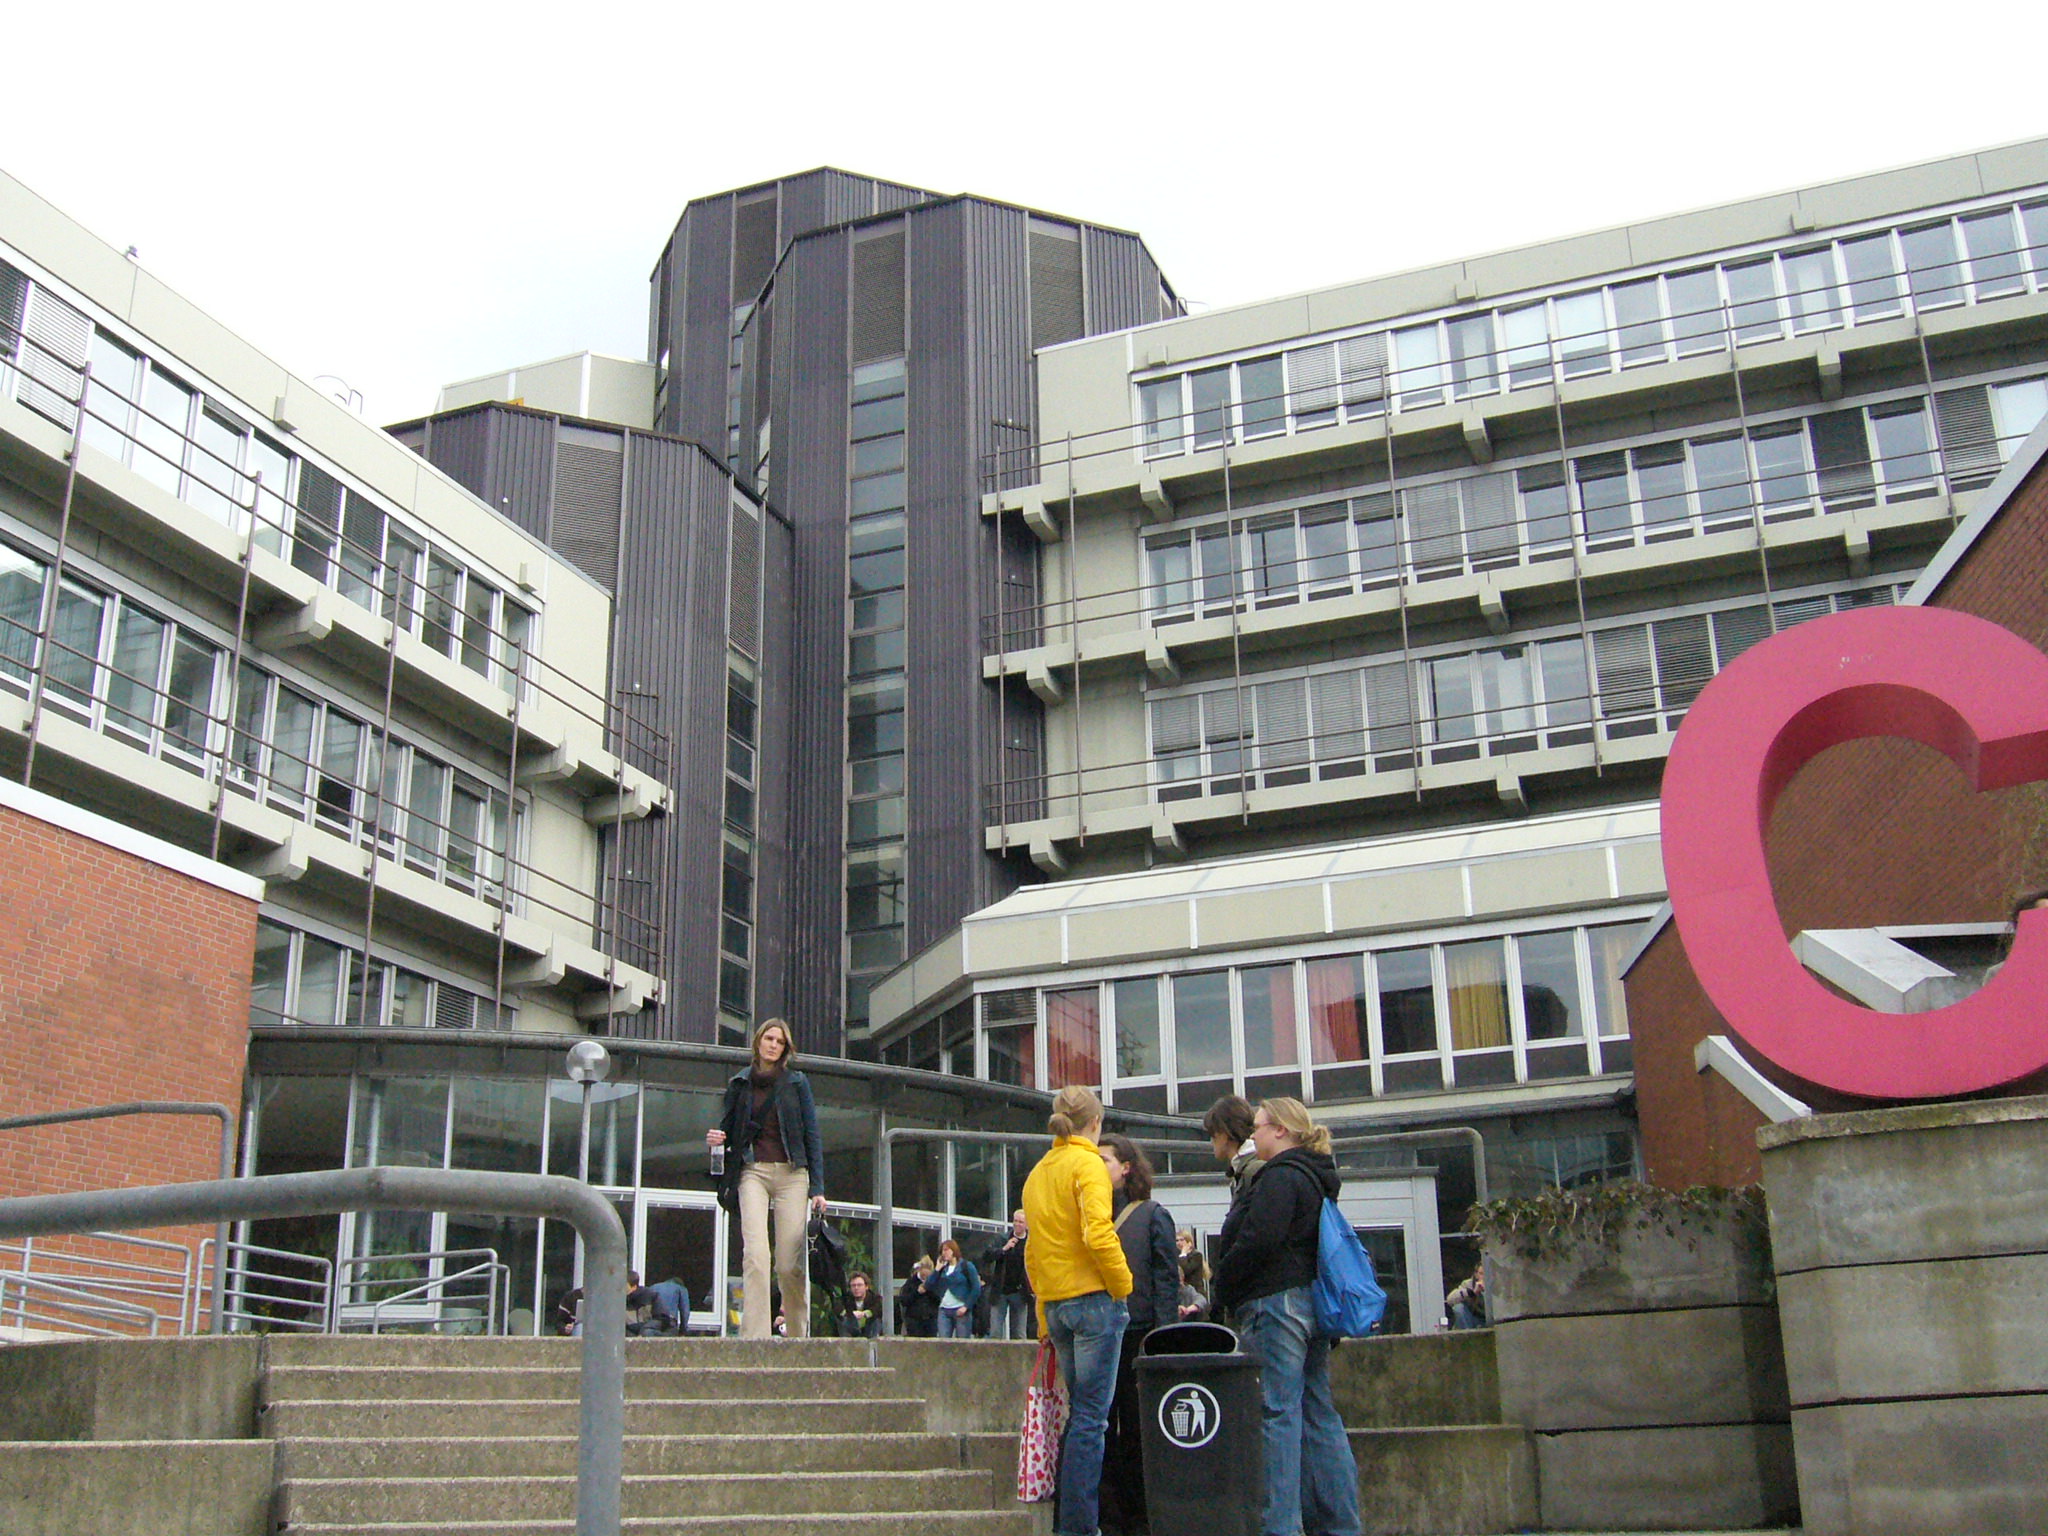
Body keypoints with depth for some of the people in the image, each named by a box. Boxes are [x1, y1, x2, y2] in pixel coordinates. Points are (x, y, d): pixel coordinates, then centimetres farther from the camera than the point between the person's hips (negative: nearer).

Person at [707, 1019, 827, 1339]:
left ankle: (799, 1336, 12)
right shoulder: (739, 1084, 14)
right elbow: (729, 1128, 23)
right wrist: (717, 1138, -3)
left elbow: (811, 1135, 8)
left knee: (790, 1263, -6)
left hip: (791, 1173, -1)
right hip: (753, 1172, 1)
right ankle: (755, 1337, -21)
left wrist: (817, 1187, 0)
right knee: (756, 1254, -18)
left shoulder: (797, 1082, 10)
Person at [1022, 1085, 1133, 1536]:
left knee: (1079, 1412, 15)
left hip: (1055, 1306, 8)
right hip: (1093, 1297, -7)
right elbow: (1098, 1234, -21)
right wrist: (1123, 1287, -8)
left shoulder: (1038, 1173, 15)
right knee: (1091, 1418, -4)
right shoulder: (1087, 1163, -8)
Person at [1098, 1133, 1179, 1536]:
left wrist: (1163, 1335, -13)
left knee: (1138, 1429, 2)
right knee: (1102, 1429, 5)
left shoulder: (1152, 1215, 1)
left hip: (1139, 1333, -4)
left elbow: (1167, 1277, -4)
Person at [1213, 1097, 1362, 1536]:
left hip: (1276, 1303, -10)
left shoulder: (1281, 1177, -12)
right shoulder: (1315, 1178, 19)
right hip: (1311, 1303, 10)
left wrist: (1223, 1290, -7)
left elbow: (1256, 1242, -20)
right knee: (1317, 1413, 10)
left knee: (1278, 1413, -9)